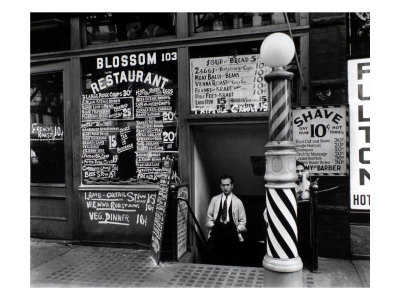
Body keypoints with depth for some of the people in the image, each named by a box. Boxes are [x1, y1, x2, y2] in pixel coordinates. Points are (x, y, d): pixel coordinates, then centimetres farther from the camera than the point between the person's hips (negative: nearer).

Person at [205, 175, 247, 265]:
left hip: (232, 230, -1)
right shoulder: (215, 199, 13)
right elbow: (209, 216, 15)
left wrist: (237, 229, -3)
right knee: (210, 250, -25)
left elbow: (242, 220, 12)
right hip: (217, 229, 1)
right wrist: (212, 226, -1)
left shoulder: (237, 202, 10)